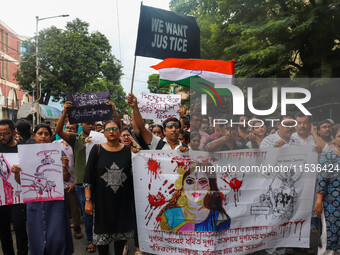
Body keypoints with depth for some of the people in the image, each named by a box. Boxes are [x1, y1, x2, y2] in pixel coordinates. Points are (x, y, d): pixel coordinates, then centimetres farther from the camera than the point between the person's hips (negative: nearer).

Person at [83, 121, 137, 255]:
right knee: (102, 233, 7)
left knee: (121, 232, 11)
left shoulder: (128, 150, 1)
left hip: (123, 202, 1)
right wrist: (88, 200, -9)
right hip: (102, 200, -1)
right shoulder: (97, 150, -2)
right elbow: (88, 177, -4)